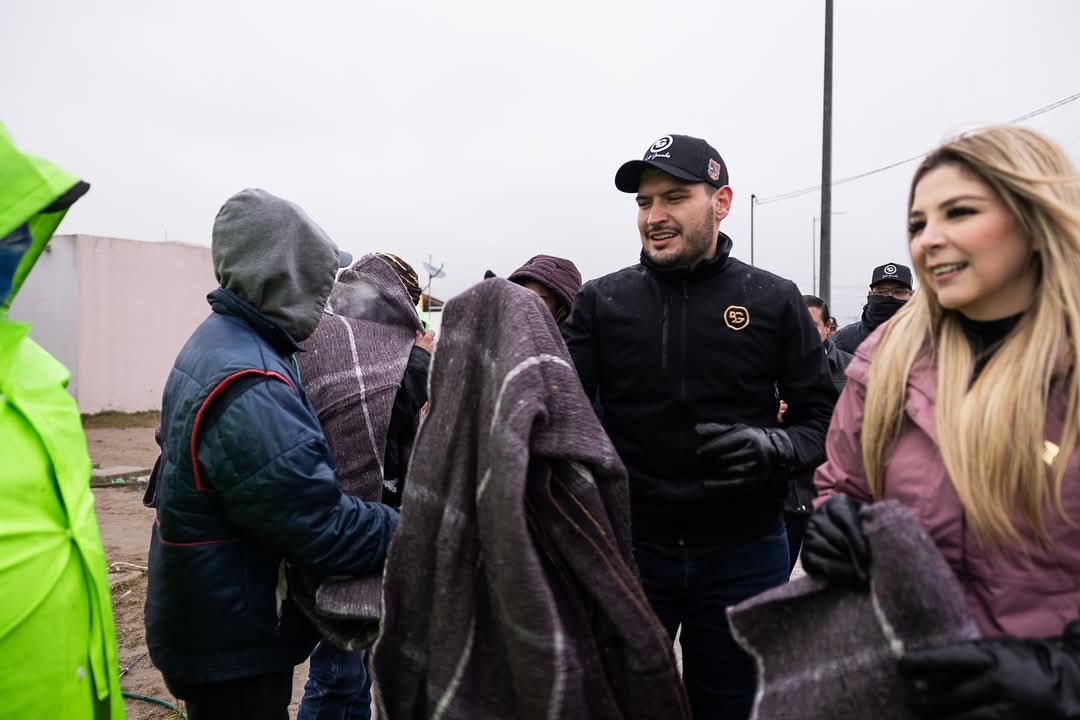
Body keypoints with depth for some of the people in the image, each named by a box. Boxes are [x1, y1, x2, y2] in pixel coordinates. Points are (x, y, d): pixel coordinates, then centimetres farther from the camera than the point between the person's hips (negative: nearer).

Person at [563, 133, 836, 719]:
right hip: (627, 547, 1)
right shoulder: (601, 302, -1)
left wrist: (775, 449, -19)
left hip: (742, 553, 0)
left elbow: (823, 417, 0)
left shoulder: (773, 301, -2)